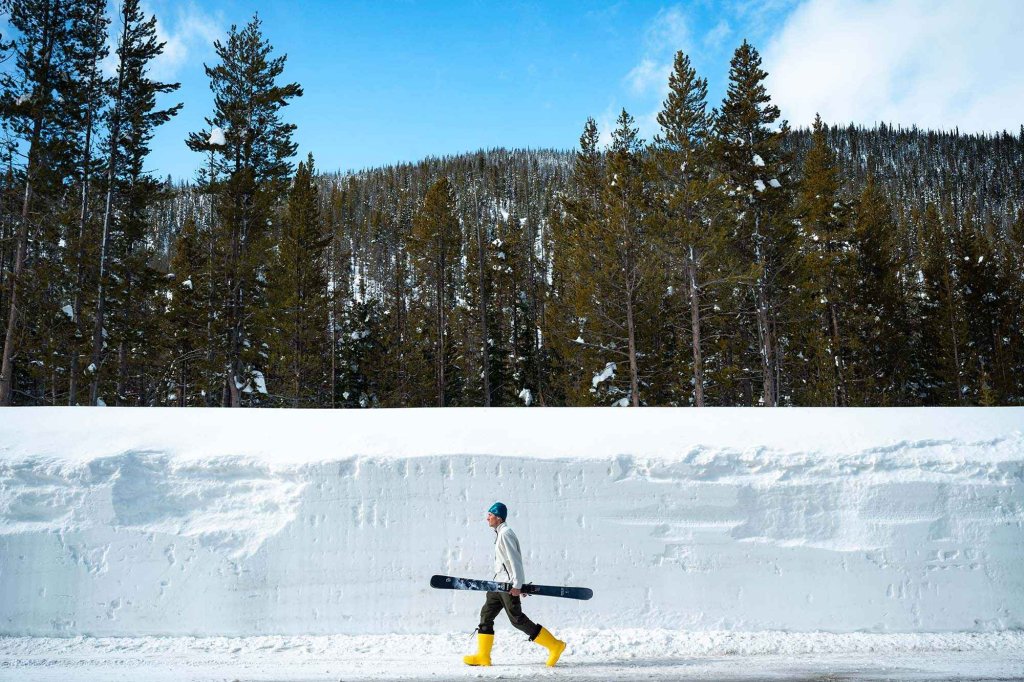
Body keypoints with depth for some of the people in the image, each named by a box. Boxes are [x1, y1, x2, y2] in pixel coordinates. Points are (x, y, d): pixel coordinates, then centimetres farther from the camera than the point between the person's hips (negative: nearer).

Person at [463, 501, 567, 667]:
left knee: (517, 619, -7)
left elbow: (515, 560, -19)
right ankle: (483, 656, 11)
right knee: (486, 614, 7)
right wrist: (518, 583, 22)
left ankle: (555, 645, -1)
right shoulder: (500, 533, 17)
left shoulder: (505, 534, -14)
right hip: (499, 584, 10)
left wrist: (517, 585, -21)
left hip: (509, 585, -10)